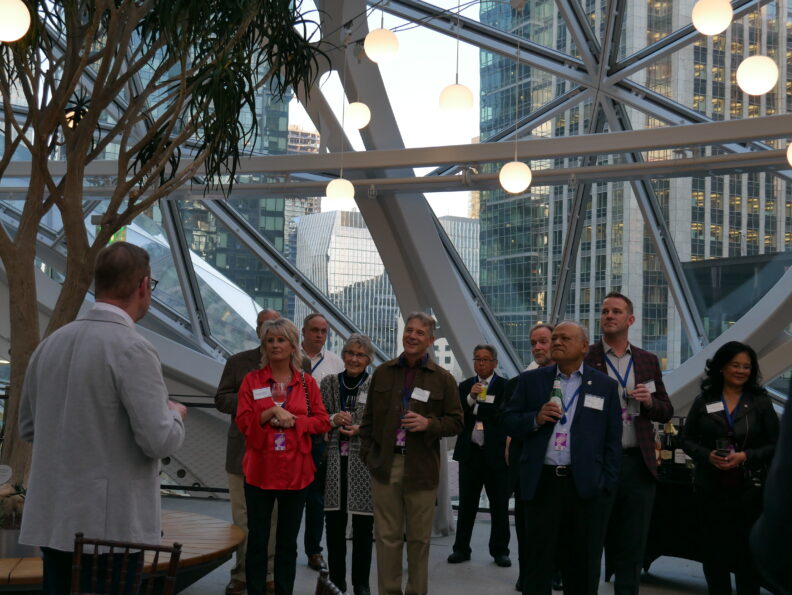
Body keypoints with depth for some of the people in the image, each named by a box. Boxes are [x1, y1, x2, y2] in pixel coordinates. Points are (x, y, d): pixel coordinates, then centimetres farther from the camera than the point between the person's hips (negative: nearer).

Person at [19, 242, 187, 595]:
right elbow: (159, 441, -19)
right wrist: (175, 414, 1)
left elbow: (28, 428, 14)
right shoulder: (133, 351, -16)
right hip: (112, 525, -7)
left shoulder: (50, 344, 5)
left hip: (52, 520, 7)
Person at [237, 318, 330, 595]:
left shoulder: (307, 383, 5)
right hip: (260, 469, -1)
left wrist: (292, 421, -13)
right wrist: (272, 412, -19)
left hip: (295, 470, 1)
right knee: (257, 540, 4)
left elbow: (322, 421, 1)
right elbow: (243, 421, -5)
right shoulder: (252, 380, 3)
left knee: (288, 542, 10)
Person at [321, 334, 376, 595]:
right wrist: (332, 420, -10)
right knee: (334, 522, 6)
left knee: (363, 526, 4)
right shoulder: (328, 383, 9)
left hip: (365, 462, -2)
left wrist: (361, 429, -17)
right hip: (334, 461, 2)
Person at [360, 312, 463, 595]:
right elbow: (369, 419, 13)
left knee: (419, 538, 7)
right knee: (387, 535, 5)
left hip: (422, 467, -1)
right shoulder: (382, 373, 8)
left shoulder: (443, 379, 1)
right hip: (384, 464, 1)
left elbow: (456, 421, 2)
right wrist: (367, 452, 5)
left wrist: (428, 423, -15)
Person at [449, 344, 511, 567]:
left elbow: (503, 414, -14)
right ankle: (461, 549, 16)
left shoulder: (506, 386, -2)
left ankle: (500, 550, 15)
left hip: (496, 453, -3)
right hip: (470, 452, 3)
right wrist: (470, 397, -14)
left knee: (499, 505, 5)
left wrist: (475, 407, -7)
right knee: (466, 504, 8)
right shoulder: (464, 387, 10)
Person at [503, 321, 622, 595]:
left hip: (584, 486, 0)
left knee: (582, 565, 9)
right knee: (538, 562, 5)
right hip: (541, 483, 0)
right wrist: (536, 418, -12)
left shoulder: (605, 386, 6)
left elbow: (612, 441, 5)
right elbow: (509, 423, 8)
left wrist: (608, 486, -3)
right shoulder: (530, 380, 8)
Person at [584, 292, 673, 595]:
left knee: (632, 547, 12)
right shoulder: (585, 359, -2)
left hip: (638, 464, 4)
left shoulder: (648, 361, 11)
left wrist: (650, 402, -6)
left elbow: (667, 411, 14)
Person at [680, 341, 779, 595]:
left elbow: (775, 445, 0)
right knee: (713, 548, 6)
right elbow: (687, 440, 7)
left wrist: (745, 456, -15)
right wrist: (707, 455, -12)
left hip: (749, 488, -1)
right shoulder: (703, 401, 4)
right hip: (711, 487, 1)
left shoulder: (760, 402, 1)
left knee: (748, 549, 3)